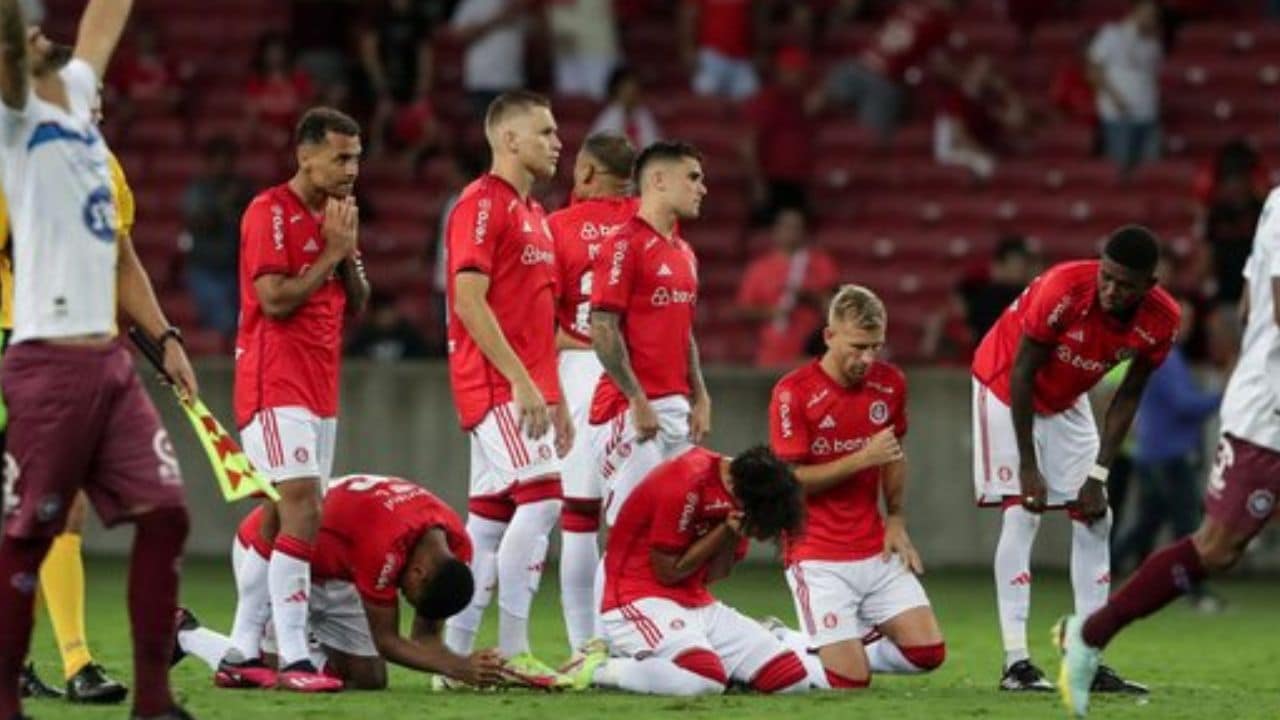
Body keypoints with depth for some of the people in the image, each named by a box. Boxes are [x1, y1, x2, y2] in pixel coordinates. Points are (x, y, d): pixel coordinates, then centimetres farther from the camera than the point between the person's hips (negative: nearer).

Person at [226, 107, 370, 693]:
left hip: (319, 386, 9)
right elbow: (275, 300, -19)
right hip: (276, 384, -9)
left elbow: (357, 302, 15)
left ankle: (242, 652, 12)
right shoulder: (271, 213, -11)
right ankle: (293, 659, -19)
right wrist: (331, 253, -12)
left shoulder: (334, 215, 16)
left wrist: (348, 251, -1)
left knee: (282, 516, 8)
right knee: (302, 510, -17)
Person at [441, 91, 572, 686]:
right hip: (495, 385, -9)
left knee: (491, 515, 8)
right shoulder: (482, 205, -10)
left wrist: (556, 400, 20)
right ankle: (512, 650, -14)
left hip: (526, 387, 9)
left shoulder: (532, 214, 20)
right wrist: (522, 381, -21)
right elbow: (470, 301, -18)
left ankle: (455, 655, 11)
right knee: (541, 496, -15)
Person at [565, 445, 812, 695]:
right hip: (640, 601, -9)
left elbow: (712, 576, 7)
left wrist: (734, 535, -11)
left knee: (793, 678, -4)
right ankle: (599, 668, -12)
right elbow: (668, 572, -14)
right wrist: (726, 531, -14)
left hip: (698, 603, 9)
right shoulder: (685, 484, -19)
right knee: (704, 679, -36)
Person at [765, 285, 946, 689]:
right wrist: (862, 459, -21)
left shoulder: (890, 383, 4)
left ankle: (846, 647, 18)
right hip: (818, 559, -6)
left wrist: (896, 521, 9)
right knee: (850, 682, -14)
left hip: (877, 551, 6)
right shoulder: (793, 393, -13)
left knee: (928, 652, -6)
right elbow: (791, 480, -14)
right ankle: (780, 646, 14)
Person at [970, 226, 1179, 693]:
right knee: (1021, 514, -16)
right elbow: (1021, 374, -25)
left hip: (1067, 401, 6)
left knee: (1094, 518, 0)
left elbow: (1128, 398, -7)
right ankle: (1016, 662, -19)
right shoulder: (1064, 288, -35)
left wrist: (1098, 474, -11)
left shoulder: (1161, 321, -20)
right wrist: (1028, 467, -23)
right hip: (1005, 387, -6)